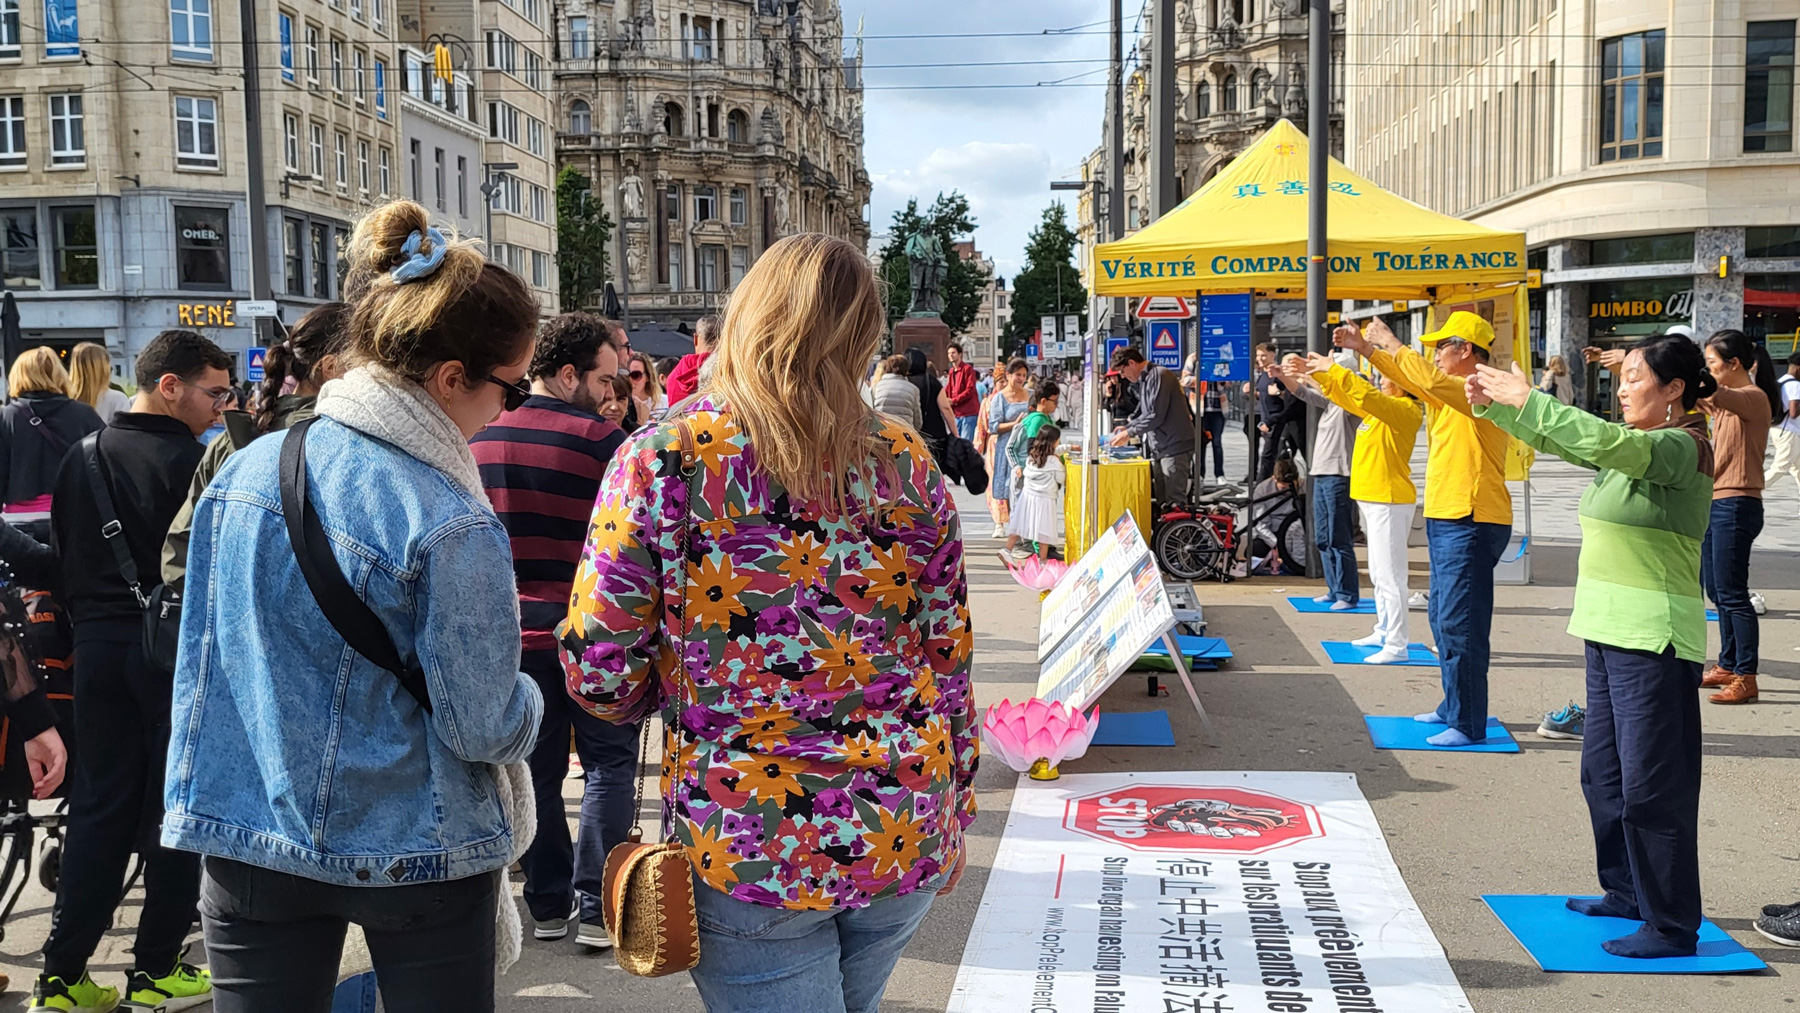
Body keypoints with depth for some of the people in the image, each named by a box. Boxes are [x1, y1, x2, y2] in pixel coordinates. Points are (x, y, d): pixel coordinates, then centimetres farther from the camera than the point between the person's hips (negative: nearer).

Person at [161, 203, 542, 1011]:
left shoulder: (246, 469, -3)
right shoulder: (452, 526, -22)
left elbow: (199, 661, 8)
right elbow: (485, 730, -16)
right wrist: (527, 699, 6)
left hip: (250, 841, 5)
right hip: (413, 855, -5)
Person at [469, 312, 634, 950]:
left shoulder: (477, 439, 2)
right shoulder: (601, 440, -14)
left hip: (511, 630, 5)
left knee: (536, 766, 14)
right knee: (609, 763, 7)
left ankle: (548, 905, 19)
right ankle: (597, 909, 4)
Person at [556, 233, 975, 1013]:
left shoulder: (662, 459, -10)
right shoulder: (904, 462, 0)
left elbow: (599, 670, -10)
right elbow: (949, 658, 4)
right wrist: (952, 813, 15)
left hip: (748, 852, -4)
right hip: (905, 840, 4)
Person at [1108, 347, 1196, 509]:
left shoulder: (1159, 375, -12)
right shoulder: (1143, 380, 18)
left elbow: (1156, 415, -18)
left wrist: (1130, 433, -13)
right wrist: (1127, 427, 11)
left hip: (1175, 447, -10)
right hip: (1158, 449, 10)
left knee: (1175, 502, -11)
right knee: (1162, 502, 9)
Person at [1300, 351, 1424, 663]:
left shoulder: (1405, 409, -14)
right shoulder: (1381, 407, 14)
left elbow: (1368, 395, -30)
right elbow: (1341, 394, 24)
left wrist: (1334, 369, -26)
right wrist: (1320, 373, 11)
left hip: (1390, 501, -10)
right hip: (1372, 498, 10)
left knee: (1390, 576, -10)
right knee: (1379, 574, 18)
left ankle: (1397, 645, -8)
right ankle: (1384, 632, 29)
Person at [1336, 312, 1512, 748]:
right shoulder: (1451, 392, 16)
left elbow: (1428, 381, -29)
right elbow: (1409, 380, 23)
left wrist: (1389, 342, -18)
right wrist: (1365, 348, 12)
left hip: (1471, 524, -11)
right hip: (1445, 520, 11)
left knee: (1459, 623, -10)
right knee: (1443, 619, 18)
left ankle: (1468, 724, -5)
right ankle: (1454, 707, 29)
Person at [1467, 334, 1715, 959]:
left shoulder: (1683, 448, -14)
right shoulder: (1632, 444, 13)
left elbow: (1605, 441, -31)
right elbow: (1557, 441, 18)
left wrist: (1526, 399, -28)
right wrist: (1493, 406, 4)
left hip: (1654, 639, -10)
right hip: (1608, 630, 10)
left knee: (1651, 785, -5)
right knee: (1603, 773, 18)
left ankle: (1673, 926, 5)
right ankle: (1629, 892, 33)